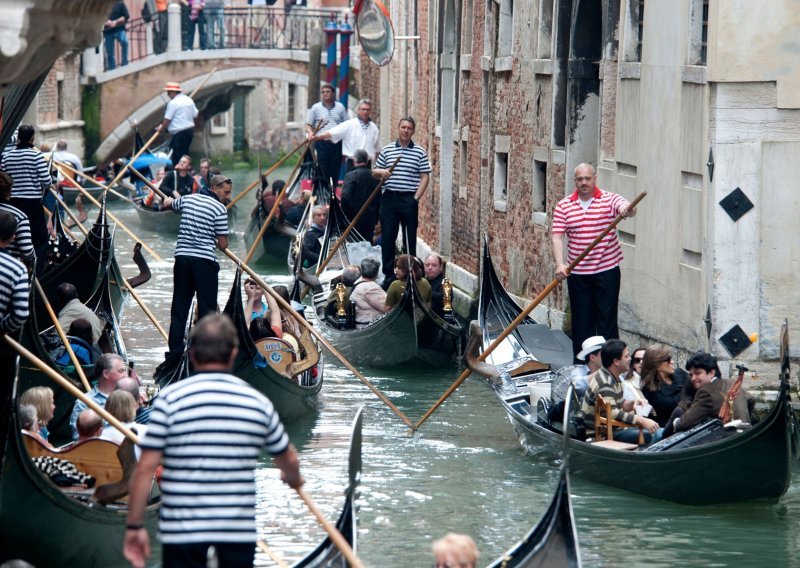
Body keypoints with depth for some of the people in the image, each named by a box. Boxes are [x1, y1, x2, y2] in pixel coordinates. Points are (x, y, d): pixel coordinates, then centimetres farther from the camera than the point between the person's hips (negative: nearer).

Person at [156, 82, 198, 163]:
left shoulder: (173, 103, -14)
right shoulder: (189, 100, 11)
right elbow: (195, 115, 15)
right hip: (190, 130, 9)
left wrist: (162, 128, 3)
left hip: (180, 133, -9)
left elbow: (167, 119, -12)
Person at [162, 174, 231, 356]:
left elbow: (168, 203, 33)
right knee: (207, 307, 0)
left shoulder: (187, 199, 10)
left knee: (179, 306, 10)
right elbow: (223, 244, -7)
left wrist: (169, 200, 56)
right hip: (205, 260, -5)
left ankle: (175, 350, 9)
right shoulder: (219, 209, -7)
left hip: (182, 255, 5)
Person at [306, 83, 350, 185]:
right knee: (322, 171, -4)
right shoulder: (316, 108, 6)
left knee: (335, 170, 4)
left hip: (337, 143, 1)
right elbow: (308, 124, 8)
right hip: (321, 143, -1)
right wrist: (310, 133, -13)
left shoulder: (340, 107, 9)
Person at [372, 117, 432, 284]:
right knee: (387, 237, 2)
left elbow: (425, 177, -1)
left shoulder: (420, 152, 2)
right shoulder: (387, 150, 8)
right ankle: (388, 274, 10)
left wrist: (416, 198, -10)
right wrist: (381, 172, -10)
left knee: (410, 238, 2)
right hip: (389, 198, 2)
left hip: (409, 199, -2)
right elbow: (374, 171, 14)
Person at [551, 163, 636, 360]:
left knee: (607, 320, 0)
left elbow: (627, 208, -22)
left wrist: (627, 209, -48)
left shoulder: (609, 199, -2)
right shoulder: (564, 206, 3)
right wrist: (560, 265, -18)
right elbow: (557, 237, -4)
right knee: (581, 321, 8)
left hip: (607, 271, -2)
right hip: (577, 274, 2)